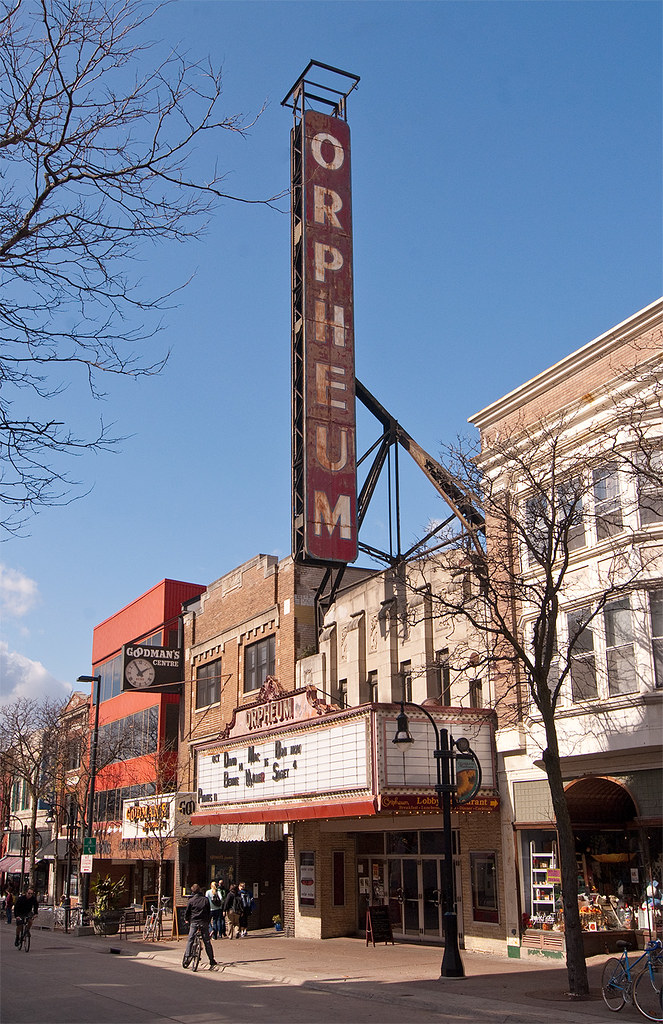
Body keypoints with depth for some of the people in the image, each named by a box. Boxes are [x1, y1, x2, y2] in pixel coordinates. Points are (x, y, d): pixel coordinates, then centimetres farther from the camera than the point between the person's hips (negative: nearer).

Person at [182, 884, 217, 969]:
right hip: (204, 923, 2)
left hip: (194, 922, -2)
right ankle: (212, 960, 4)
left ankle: (187, 957, -5)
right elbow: (209, 912, 9)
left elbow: (187, 912, 3)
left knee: (190, 940, 7)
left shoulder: (191, 900, -2)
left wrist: (186, 920, 22)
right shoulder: (206, 900, 5)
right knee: (207, 941, 5)